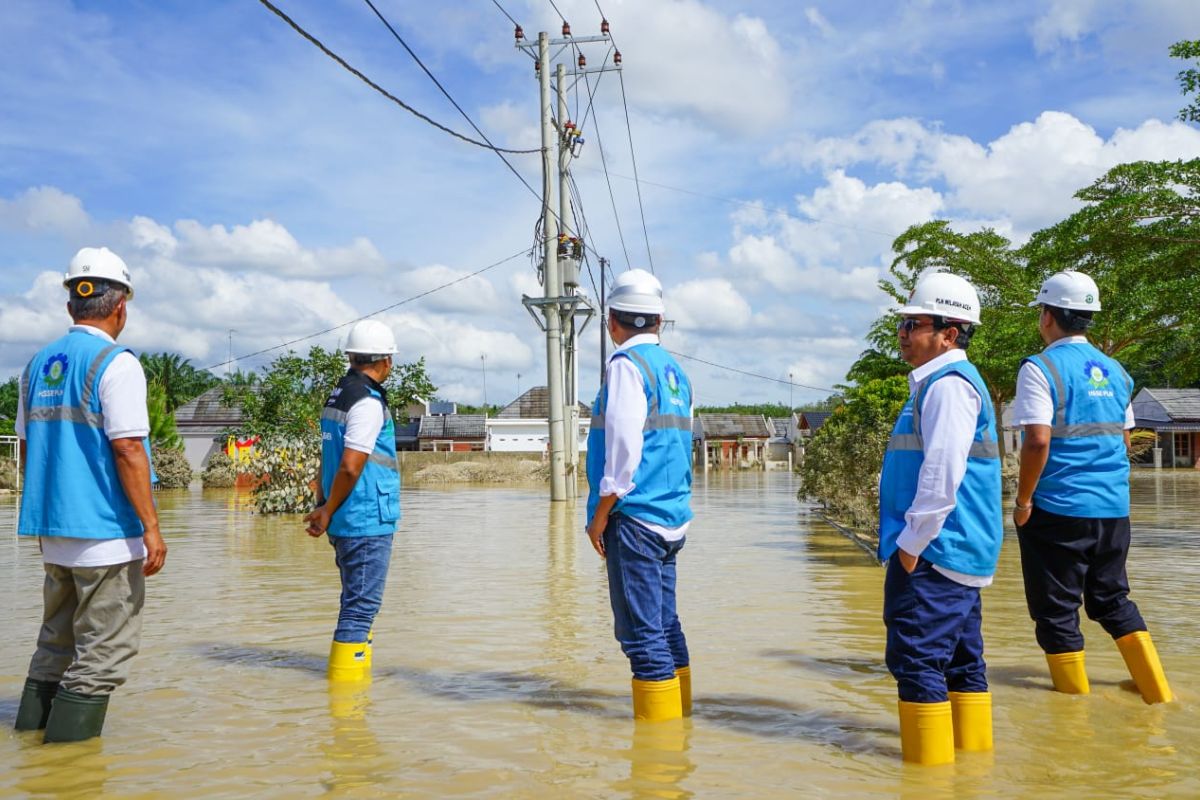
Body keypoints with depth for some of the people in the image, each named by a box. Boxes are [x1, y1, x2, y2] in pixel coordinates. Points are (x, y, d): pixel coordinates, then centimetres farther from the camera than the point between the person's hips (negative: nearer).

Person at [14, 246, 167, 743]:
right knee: (106, 650, 1)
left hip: (51, 528, 8)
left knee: (57, 640, 20)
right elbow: (127, 450, -17)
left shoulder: (38, 364, 11)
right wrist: (151, 527, -14)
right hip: (105, 529, -8)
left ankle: (32, 723, 24)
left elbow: (26, 446, 15)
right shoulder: (116, 364, -12)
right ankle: (70, 735, 3)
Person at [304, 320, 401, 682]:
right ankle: (345, 678, -2)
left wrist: (323, 508, 11)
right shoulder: (368, 402, -15)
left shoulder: (337, 396, 14)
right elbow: (350, 467, -21)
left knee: (357, 603, 17)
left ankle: (359, 673, 25)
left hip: (346, 523, 9)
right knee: (360, 606, -5)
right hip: (367, 522, -9)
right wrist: (327, 513, -10)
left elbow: (328, 461, 15)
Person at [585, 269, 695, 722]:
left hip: (635, 516, -9)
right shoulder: (673, 369, 15)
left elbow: (624, 448, -17)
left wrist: (600, 513, -11)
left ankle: (658, 720, 0)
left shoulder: (626, 365, -10)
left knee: (642, 630, -4)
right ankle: (679, 713, 23)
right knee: (665, 622, 15)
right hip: (672, 514, 9)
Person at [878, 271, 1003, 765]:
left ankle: (929, 758, 0)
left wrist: (912, 544, -18)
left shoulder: (948, 384, -14)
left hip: (935, 554, -11)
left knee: (916, 657, -7)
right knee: (960, 656, 16)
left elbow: (942, 473, -23)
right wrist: (911, 540, 21)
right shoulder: (939, 382, 18)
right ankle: (972, 744, 25)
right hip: (959, 556, 11)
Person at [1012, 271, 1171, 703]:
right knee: (1112, 598, 20)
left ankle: (1075, 700, 11)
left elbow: (1038, 441, -20)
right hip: (1114, 507, 7)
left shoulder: (1041, 368, -11)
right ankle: (1155, 688, 19)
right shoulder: (1115, 371, 11)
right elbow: (1124, 442, 16)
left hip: (1058, 509, -7)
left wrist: (1023, 500, -10)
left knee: (1056, 609, 5)